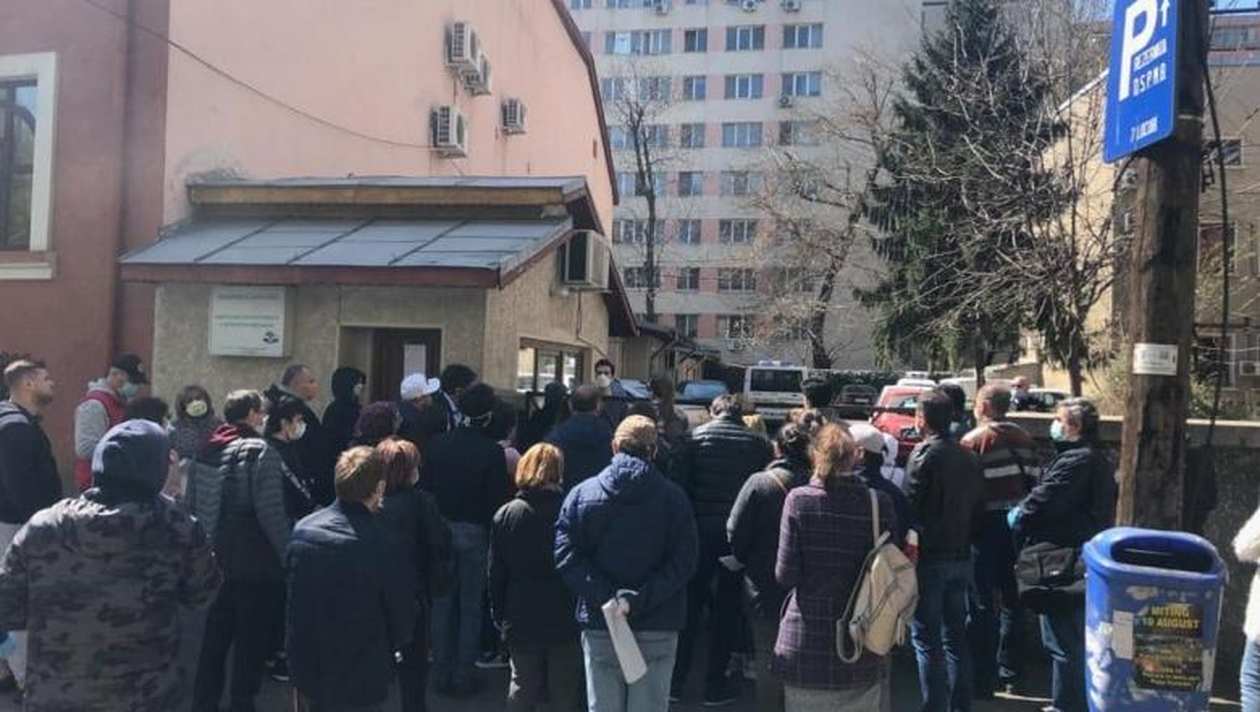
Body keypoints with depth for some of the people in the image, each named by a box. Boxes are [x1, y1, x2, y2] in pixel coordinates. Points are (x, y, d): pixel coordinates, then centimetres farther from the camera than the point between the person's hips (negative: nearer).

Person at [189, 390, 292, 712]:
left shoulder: (207, 450, 7)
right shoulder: (260, 452, -14)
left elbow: (192, 505, 12)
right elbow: (272, 514, -20)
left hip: (214, 561, 7)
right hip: (255, 564, -7)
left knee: (213, 637, 17)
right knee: (251, 640, 6)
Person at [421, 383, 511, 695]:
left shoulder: (437, 444, -2)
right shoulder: (492, 451, -13)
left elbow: (424, 487, 1)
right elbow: (497, 498, -13)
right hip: (474, 532, -3)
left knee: (442, 604, 14)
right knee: (470, 608, 9)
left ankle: (441, 674, 21)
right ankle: (463, 676, 13)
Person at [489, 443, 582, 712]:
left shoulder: (506, 514, -5)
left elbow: (496, 573, 0)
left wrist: (499, 615, 10)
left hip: (522, 621, 2)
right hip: (565, 620, -2)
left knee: (522, 686, 17)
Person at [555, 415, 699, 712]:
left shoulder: (581, 494, 0)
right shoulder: (673, 497, -4)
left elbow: (567, 558, -7)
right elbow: (683, 562, -11)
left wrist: (608, 597, -10)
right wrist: (640, 600, -14)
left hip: (599, 627, 1)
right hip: (657, 630, -1)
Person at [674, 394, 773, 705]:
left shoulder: (697, 436, -2)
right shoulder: (758, 443, 0)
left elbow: (682, 481, -4)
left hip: (702, 530, 0)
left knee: (691, 603, 13)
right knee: (728, 609, 11)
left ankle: (677, 680, 19)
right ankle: (715, 685, 17)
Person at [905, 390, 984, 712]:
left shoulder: (925, 453, -14)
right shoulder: (969, 457, 7)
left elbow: (910, 504, -17)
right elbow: (978, 506, 12)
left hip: (929, 557, -7)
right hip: (961, 556, 7)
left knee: (927, 637, 0)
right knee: (956, 634, 16)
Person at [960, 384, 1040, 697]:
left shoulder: (973, 441, -12)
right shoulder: (1024, 439, 6)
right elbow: (1035, 482, 6)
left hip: (987, 527, -6)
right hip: (1018, 527, 6)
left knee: (983, 604, 3)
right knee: (1012, 600, 18)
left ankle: (982, 680, 6)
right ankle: (1010, 672, 28)